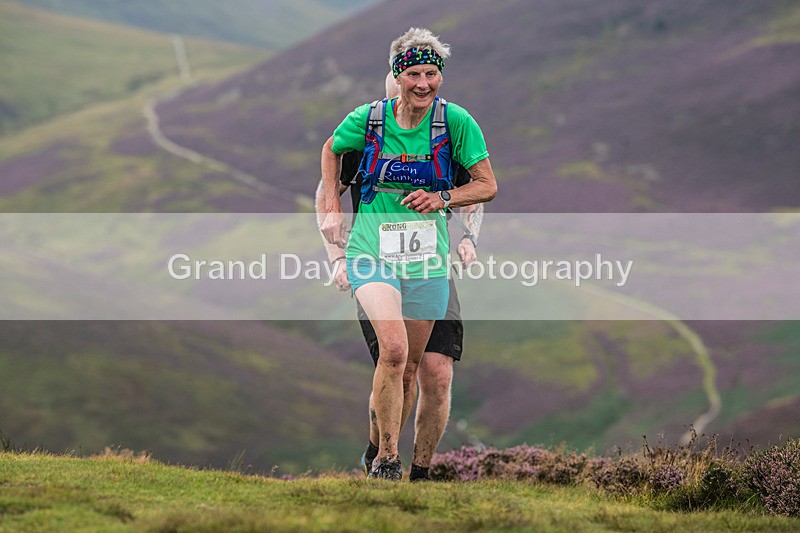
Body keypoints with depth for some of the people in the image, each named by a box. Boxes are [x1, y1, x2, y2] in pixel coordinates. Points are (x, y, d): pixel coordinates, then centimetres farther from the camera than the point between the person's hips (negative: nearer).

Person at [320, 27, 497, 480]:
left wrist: (442, 199, -18)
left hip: (427, 260, 2)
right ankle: (387, 459, -14)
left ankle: (387, 451, 32)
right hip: (372, 252, -2)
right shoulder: (368, 119, -5)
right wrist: (332, 209, 8)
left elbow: (488, 186, -1)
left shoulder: (456, 121, -7)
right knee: (394, 349, -23)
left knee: (409, 367, 11)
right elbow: (331, 151, 16)